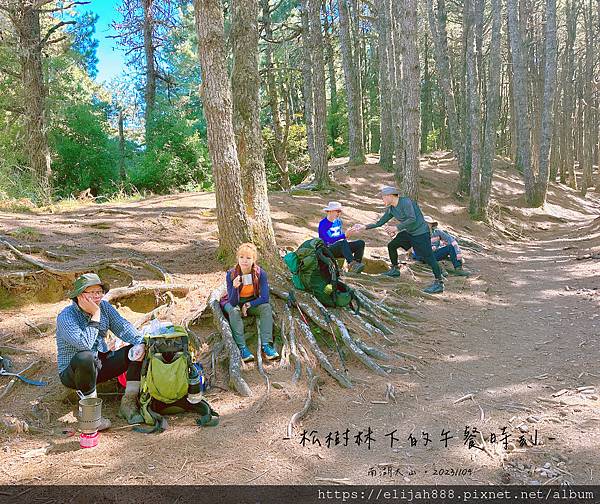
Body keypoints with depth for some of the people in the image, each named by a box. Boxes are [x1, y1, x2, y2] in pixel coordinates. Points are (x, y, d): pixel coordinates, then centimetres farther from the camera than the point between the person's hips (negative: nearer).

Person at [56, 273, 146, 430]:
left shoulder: (105, 307, 0)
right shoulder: (65, 316, -20)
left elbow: (123, 327, -7)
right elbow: (85, 344, -33)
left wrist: (140, 343, -25)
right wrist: (95, 316, -27)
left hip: (100, 365, 6)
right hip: (73, 373, -6)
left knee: (137, 351, -11)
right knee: (85, 357, -41)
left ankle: (128, 404, -12)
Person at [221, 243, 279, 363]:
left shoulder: (260, 273, -21)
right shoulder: (231, 274, -24)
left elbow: (265, 298, -20)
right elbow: (233, 302, -27)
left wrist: (248, 305, -24)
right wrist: (235, 287, -45)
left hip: (253, 301, 1)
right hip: (235, 303, -1)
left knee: (266, 307, -25)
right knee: (234, 311, -33)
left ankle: (266, 345, -29)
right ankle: (242, 348, -34)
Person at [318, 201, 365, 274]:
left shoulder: (338, 221, 14)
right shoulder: (323, 224, -10)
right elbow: (329, 240, -22)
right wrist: (344, 235, -28)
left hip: (340, 248, 7)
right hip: (328, 249, -7)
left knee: (360, 243, -12)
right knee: (343, 242, -37)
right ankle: (352, 263, -48)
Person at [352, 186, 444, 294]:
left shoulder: (405, 201, -19)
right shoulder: (391, 209, 6)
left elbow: (412, 219, -27)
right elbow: (379, 222, 12)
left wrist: (396, 228, -28)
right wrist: (365, 227, 5)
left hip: (421, 233, -9)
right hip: (409, 232, 9)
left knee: (428, 257, -14)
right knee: (391, 245, 11)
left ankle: (439, 283, -10)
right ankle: (395, 270, 26)